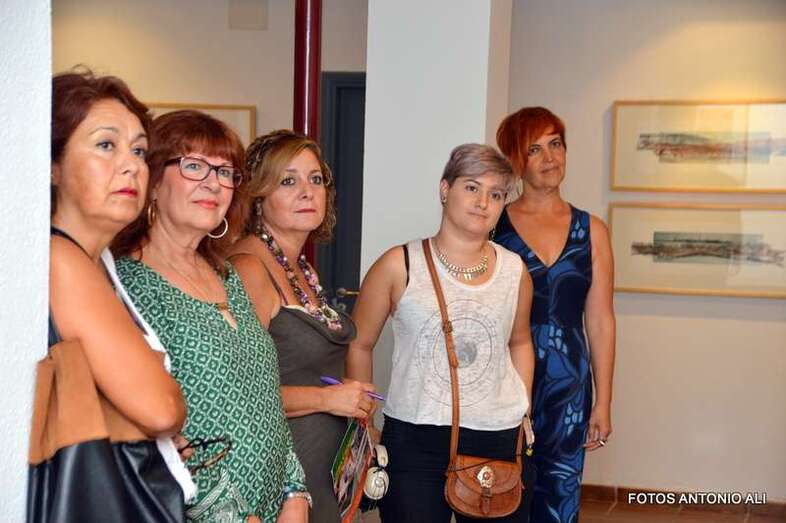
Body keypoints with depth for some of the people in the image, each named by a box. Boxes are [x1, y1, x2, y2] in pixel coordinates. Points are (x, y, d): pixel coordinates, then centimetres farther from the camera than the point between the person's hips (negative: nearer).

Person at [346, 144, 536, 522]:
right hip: (414, 442, -2)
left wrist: (524, 410, 14)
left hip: (500, 443, 3)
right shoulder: (399, 265, -4)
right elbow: (358, 345, 2)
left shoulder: (515, 271, 5)